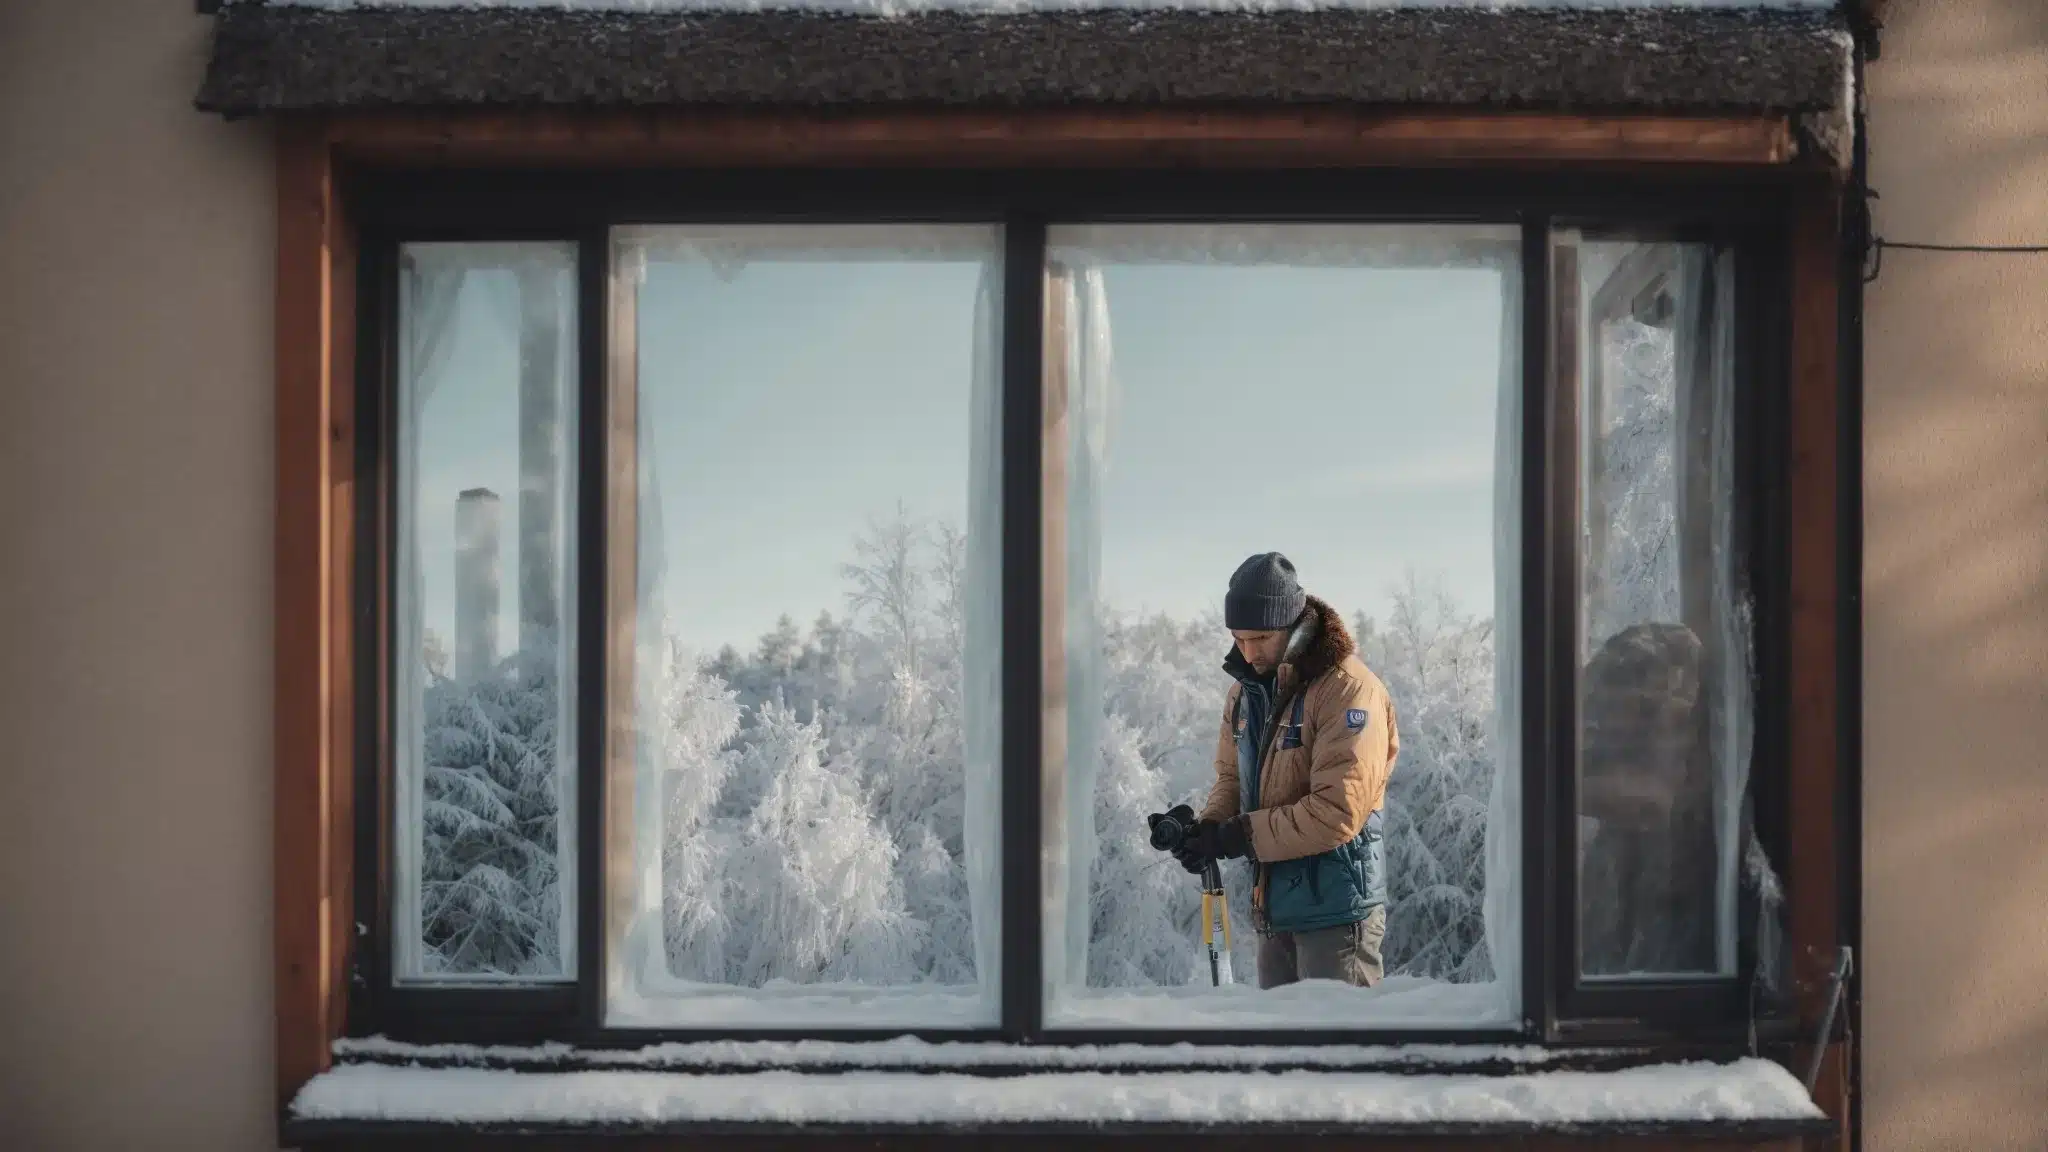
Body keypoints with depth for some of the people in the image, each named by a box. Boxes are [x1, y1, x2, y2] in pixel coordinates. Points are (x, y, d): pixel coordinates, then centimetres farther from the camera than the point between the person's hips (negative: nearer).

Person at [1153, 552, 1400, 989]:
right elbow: (1232, 777, 17)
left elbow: (1337, 811, -23)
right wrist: (1209, 826, -5)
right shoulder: (1247, 690, 9)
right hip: (1276, 906, 8)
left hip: (1335, 908, -8)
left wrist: (1239, 837, -22)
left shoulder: (1349, 690, -17)